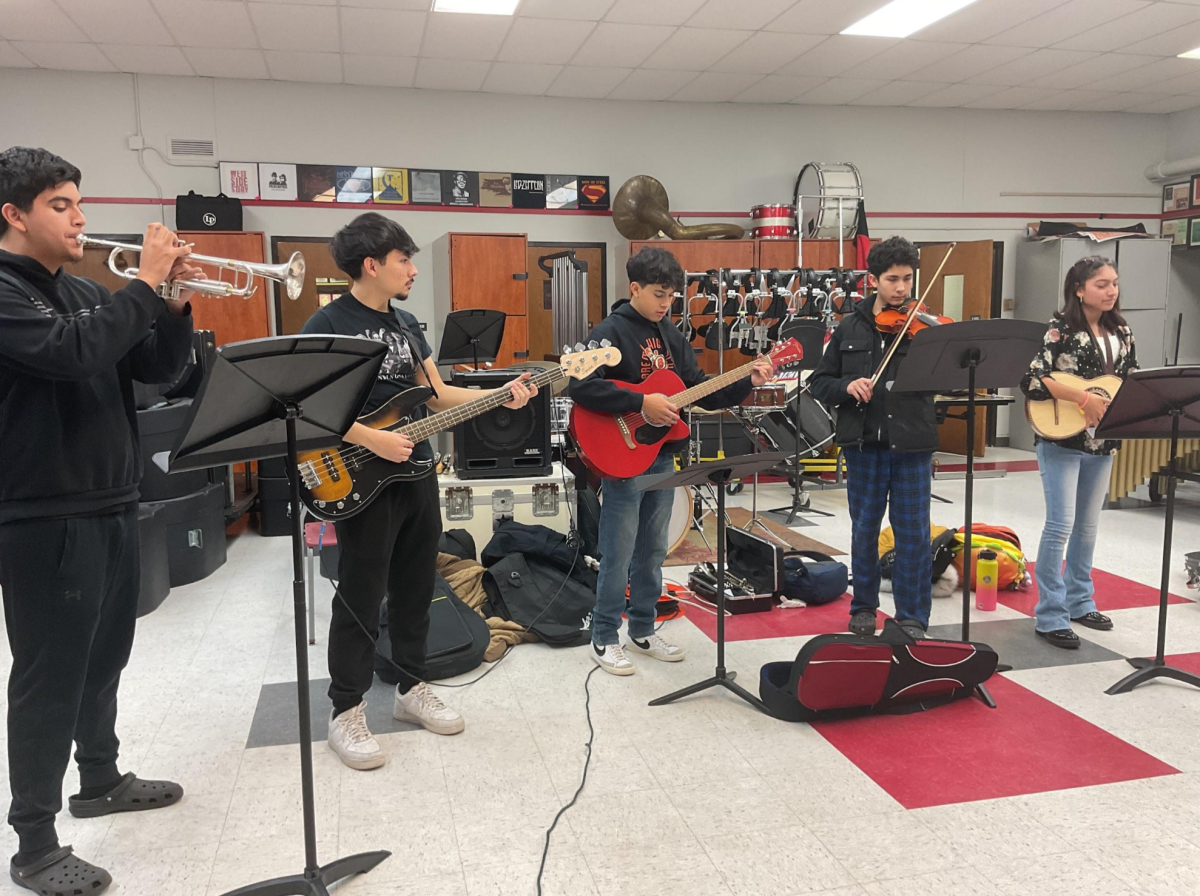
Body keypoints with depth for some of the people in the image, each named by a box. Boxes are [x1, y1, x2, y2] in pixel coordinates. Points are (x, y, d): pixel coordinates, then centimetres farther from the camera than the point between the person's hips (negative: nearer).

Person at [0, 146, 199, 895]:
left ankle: (101, 779, 38)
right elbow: (75, 352, -29)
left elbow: (159, 369, 12)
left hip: (114, 504, 8)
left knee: (104, 657, 19)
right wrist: (147, 283, -22)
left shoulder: (86, 293, 13)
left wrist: (174, 303, -3)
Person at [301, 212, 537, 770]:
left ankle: (411, 689, 30)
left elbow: (436, 395, 12)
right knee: (360, 601, 0)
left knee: (415, 591, 15)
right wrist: (372, 440, -24)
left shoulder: (406, 324, 13)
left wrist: (501, 394, 0)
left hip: (418, 475, 7)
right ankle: (346, 713, 14)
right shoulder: (327, 325, -10)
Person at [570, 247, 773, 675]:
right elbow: (581, 386, -25)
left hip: (661, 457, 7)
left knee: (652, 551, 15)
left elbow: (701, 391, 14)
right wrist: (641, 404, -27)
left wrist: (747, 382, 0)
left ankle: (643, 631, 28)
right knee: (618, 555, 0)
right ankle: (604, 638, 14)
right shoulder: (611, 331, -12)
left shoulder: (670, 336, 12)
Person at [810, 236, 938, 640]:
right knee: (864, 529, 12)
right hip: (864, 442, 2)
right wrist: (846, 386, -13)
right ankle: (864, 607, 29)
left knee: (913, 531, 3)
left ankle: (912, 617, 17)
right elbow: (819, 382, 7)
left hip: (911, 443, -1)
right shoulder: (850, 328, 7)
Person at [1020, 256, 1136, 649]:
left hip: (1101, 444, 6)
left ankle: (1079, 602, 29)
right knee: (1061, 526, -6)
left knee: (1087, 526, 15)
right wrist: (1084, 398, -23)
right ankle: (1050, 617, 2)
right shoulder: (1062, 329, -10)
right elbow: (1031, 380, -20)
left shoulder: (1121, 332, 9)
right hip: (1061, 441, -6)